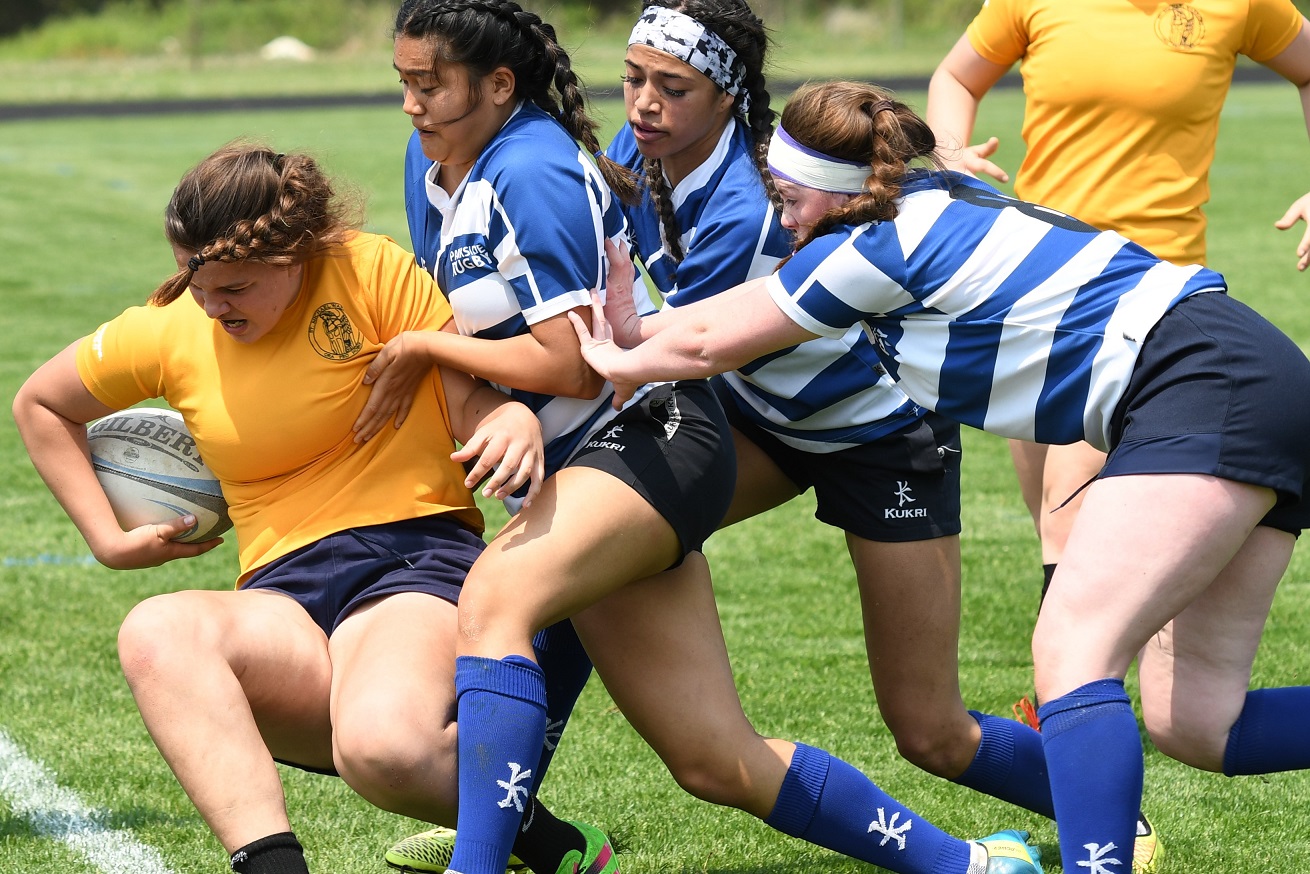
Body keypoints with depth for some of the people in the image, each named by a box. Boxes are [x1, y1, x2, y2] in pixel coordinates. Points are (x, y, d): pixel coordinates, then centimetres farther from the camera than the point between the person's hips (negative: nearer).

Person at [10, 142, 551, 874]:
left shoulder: (371, 270, -1)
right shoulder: (169, 331, 9)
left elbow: (471, 399, -1)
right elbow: (42, 404, 25)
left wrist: (517, 421, -25)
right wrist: (110, 538, 17)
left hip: (418, 555, -4)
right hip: (285, 595, 4)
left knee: (381, 745, -38)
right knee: (155, 632, -33)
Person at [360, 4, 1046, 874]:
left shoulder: (529, 170, -15)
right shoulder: (437, 166, 11)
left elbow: (566, 362, -18)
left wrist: (426, 347, -9)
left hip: (650, 437, -9)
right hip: (582, 460, 9)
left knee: (497, 596, -36)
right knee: (719, 760, 4)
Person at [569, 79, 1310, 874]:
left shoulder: (878, 244, -11)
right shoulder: (926, 206, 15)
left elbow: (707, 343, 2)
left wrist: (619, 362, 18)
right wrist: (638, 332, 20)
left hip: (1204, 384, -10)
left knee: (1072, 653, -19)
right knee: (1195, 722, 6)